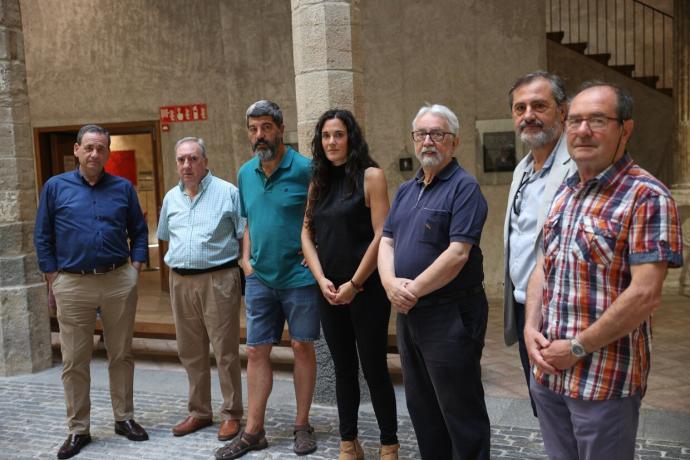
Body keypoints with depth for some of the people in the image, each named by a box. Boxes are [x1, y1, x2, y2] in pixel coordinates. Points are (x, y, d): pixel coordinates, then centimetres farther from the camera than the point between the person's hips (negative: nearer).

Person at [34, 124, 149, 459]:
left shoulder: (123, 188, 7)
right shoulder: (55, 187, 4)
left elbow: (139, 231, 11)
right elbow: (42, 236, 6)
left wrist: (136, 267, 1)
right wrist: (53, 278, 1)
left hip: (119, 282, 1)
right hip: (72, 284, -1)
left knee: (121, 355, 10)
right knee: (75, 361, 6)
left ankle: (124, 418, 23)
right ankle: (78, 429, 18)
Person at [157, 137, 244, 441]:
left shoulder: (227, 192, -5)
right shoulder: (171, 197, 12)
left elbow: (245, 235, -3)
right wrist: (182, 259, 17)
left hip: (218, 280, -5)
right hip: (180, 281, 6)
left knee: (225, 351, -1)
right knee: (190, 352, 13)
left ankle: (231, 414, 12)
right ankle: (199, 411, 26)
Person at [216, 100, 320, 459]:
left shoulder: (304, 169, -11)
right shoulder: (245, 173, 8)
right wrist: (246, 257, 7)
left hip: (298, 277, -5)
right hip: (259, 278, 5)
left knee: (302, 347, 6)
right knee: (256, 351, 7)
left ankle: (302, 425, 22)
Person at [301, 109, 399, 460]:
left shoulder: (370, 176, -6)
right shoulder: (319, 181, 10)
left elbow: (381, 235, -13)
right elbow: (307, 234, 8)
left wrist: (354, 284, -12)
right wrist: (322, 280, -5)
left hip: (366, 290, -5)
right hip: (330, 292, 5)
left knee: (373, 368, 2)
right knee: (344, 368, 13)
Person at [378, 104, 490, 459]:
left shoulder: (464, 187, -11)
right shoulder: (405, 190, 13)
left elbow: (457, 254, -20)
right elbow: (386, 242, 9)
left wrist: (412, 290, -15)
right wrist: (391, 283, -10)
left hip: (450, 314, -8)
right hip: (408, 312, 8)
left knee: (460, 411, 5)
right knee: (420, 405, 20)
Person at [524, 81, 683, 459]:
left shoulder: (647, 197, -15)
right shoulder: (564, 192, 8)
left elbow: (645, 295, -21)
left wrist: (577, 348, -16)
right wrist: (531, 327, -2)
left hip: (606, 380, -6)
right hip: (546, 371, 7)